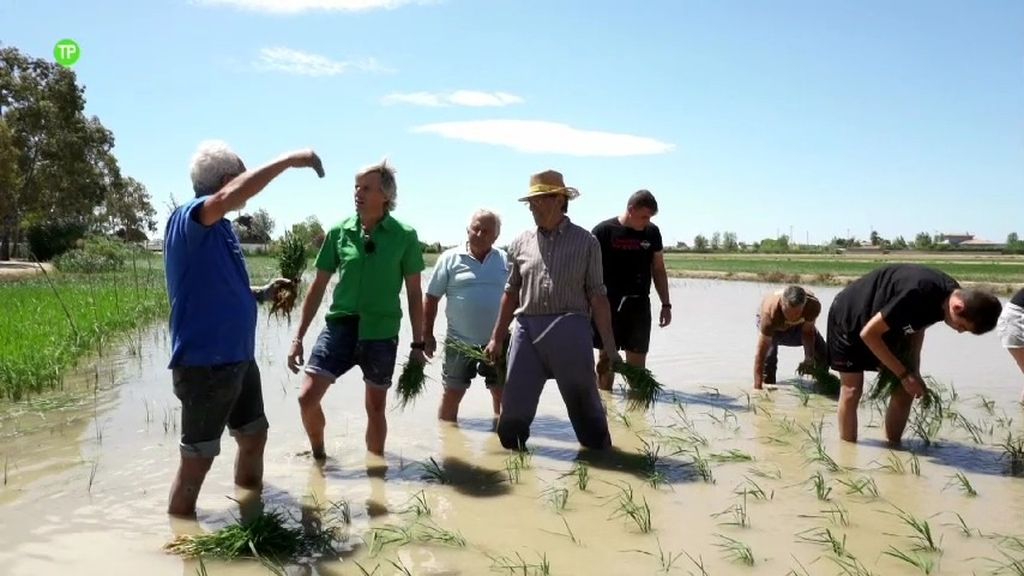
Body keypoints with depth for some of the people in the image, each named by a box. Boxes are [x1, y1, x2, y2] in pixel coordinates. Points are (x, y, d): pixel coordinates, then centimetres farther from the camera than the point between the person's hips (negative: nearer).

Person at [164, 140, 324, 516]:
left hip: (238, 358, 10)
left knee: (254, 438, 21)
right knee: (197, 461, 1)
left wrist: (264, 294, 9)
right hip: (204, 364, -10)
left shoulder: (221, 228, 12)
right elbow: (227, 197, -37)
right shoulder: (187, 219, -15)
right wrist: (289, 160, -31)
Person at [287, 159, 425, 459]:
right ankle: (318, 453, 20)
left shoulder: (404, 235, -5)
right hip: (339, 326, 1)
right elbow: (318, 287, 6)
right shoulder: (339, 232, 0)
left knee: (376, 408, 11)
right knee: (307, 397, -8)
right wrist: (298, 338, 4)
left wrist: (418, 344, 1)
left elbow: (414, 293, 1)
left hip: (381, 334, -1)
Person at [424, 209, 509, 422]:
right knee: (451, 394, 7)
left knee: (503, 393, 10)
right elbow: (432, 298, 0)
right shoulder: (450, 258, -2)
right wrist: (427, 334, -3)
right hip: (460, 341, -1)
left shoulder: (505, 260, 3)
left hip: (497, 342, 2)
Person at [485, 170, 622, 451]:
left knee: (585, 403, 7)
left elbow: (597, 296, 1)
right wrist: (497, 338, 13)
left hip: (570, 331, -2)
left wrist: (609, 345, -2)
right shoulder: (521, 243, 10)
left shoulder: (586, 242, 2)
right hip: (527, 330, 3)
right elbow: (511, 293, 15)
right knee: (514, 406, 5)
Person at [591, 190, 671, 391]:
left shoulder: (652, 233, 6)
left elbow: (659, 270, 14)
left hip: (638, 305, 3)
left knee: (637, 361, 3)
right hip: (608, 304, -3)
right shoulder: (603, 231, -5)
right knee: (606, 358, 5)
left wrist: (666, 304, 11)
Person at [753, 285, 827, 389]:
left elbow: (807, 331, -18)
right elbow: (760, 353, -46)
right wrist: (757, 388, -48)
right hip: (774, 326, -3)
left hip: (798, 325, 3)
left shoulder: (813, 305, -39)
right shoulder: (770, 311, -47)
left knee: (823, 354, 0)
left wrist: (809, 357, -32)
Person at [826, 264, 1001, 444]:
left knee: (905, 391, 0)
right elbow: (868, 333, -31)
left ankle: (892, 448, 11)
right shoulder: (918, 294, -38)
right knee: (852, 390, -7)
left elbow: (917, 328, 4)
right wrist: (904, 374, -24)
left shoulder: (949, 295, -14)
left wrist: (914, 373, -5)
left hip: (885, 326, 8)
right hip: (849, 319, -7)